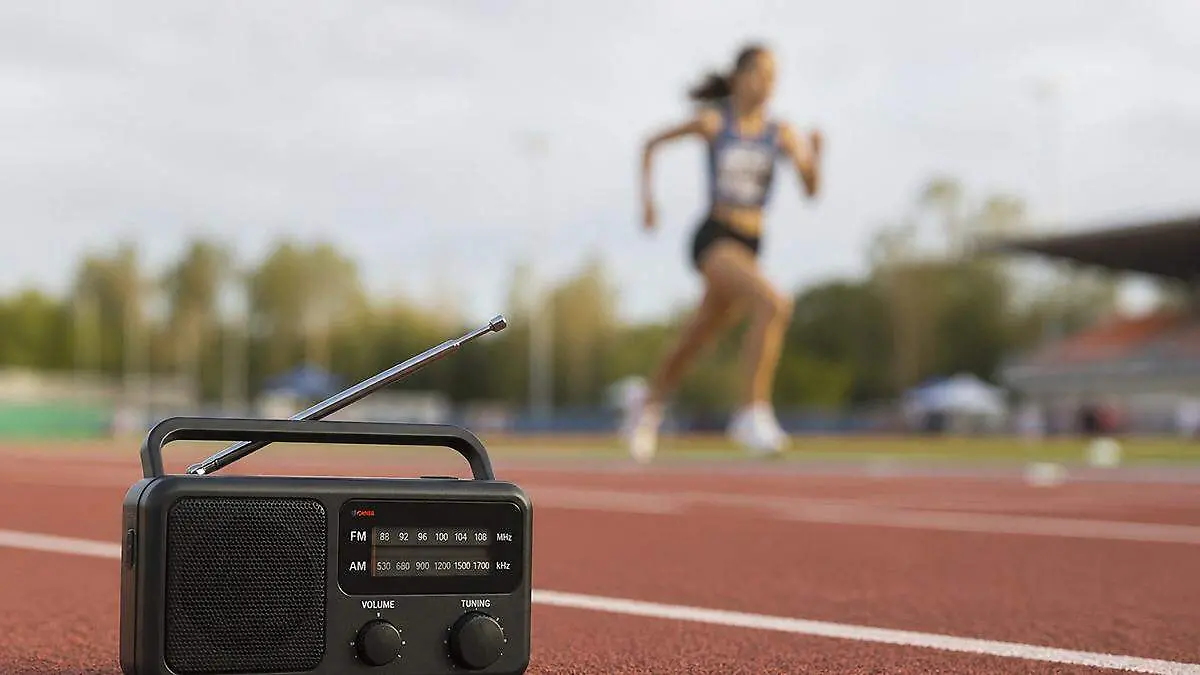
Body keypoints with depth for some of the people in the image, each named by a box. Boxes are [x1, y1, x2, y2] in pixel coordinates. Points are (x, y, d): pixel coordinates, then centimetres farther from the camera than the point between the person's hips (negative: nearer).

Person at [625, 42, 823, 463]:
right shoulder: (713, 121, -2)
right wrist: (646, 197, 3)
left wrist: (815, 152, -20)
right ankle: (753, 412, -25)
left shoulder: (781, 133, 5)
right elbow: (652, 144, 12)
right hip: (713, 241, -5)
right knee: (775, 305, -30)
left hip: (747, 249, 5)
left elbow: (811, 190, -2)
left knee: (695, 341, 18)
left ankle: (648, 414, 42)